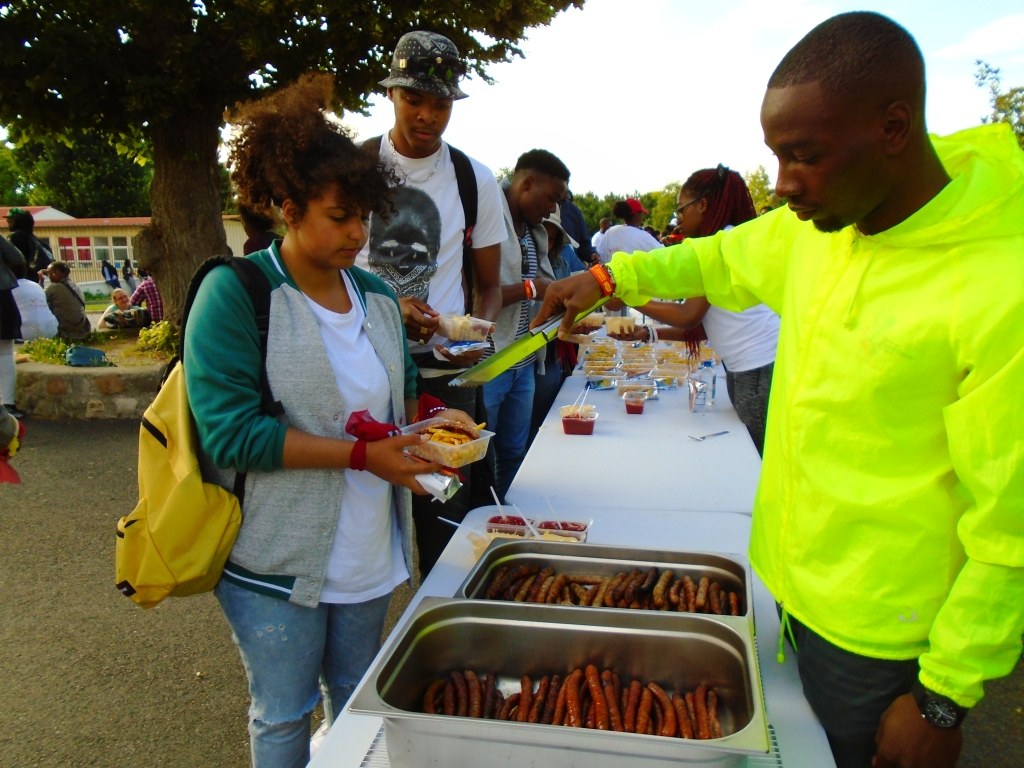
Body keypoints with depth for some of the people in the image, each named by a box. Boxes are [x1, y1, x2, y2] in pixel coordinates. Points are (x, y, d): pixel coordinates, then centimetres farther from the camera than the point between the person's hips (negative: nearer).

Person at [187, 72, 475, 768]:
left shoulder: (375, 295, 5)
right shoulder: (235, 293, -14)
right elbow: (230, 432, -22)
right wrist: (362, 454, -25)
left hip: (367, 550, 6)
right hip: (276, 560, -5)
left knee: (360, 701, 23)